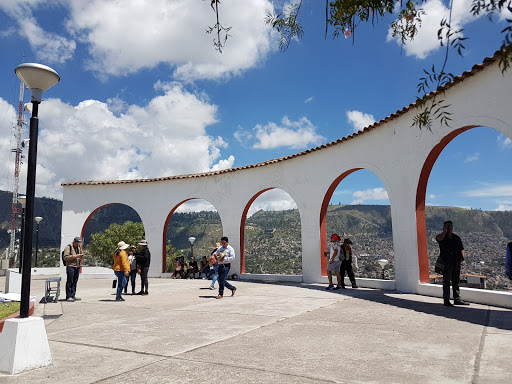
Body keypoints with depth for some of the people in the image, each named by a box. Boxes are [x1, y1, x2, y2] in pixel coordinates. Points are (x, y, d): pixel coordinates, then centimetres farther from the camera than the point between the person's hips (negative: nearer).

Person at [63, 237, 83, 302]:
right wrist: (75, 256, -21)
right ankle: (68, 296, 0)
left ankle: (73, 295, 16)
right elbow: (65, 257, -14)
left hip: (77, 267, 7)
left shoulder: (79, 247, 16)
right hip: (70, 266, -7)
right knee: (69, 282, -4)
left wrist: (81, 255, 7)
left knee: (75, 282, 9)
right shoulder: (68, 247, -7)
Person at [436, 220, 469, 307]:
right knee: (446, 282, -1)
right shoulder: (442, 237, -2)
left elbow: (462, 248, 17)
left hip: (456, 263, 5)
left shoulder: (456, 238, 15)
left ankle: (457, 299, 19)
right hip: (446, 263, -5)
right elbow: (439, 238, -28)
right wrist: (445, 231, -12)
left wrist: (462, 256, -1)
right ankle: (446, 300, 3)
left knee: (456, 281, 11)